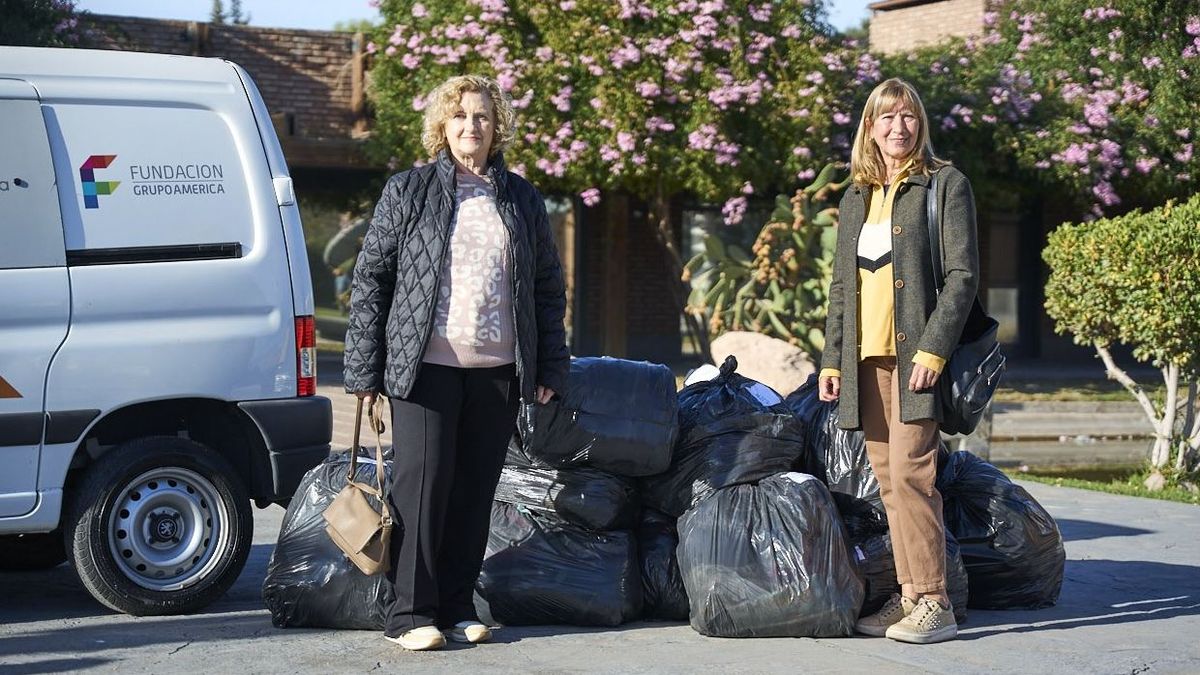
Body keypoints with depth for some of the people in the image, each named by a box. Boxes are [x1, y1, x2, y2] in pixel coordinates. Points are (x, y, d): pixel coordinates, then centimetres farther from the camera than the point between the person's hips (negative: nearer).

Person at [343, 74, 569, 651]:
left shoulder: (522, 201, 13)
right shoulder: (407, 192, 4)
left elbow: (549, 289, 18)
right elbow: (370, 280, 2)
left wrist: (550, 368, 11)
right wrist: (364, 371, -3)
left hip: (497, 371, 3)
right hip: (425, 366, -3)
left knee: (475, 490, 6)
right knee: (422, 484, -5)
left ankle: (456, 607, 15)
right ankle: (410, 613, 1)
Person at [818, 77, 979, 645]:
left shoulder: (945, 184, 1)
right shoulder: (855, 198, 18)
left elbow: (962, 274, -6)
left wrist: (933, 349, -15)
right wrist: (832, 360, 12)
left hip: (915, 351, -6)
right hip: (865, 356, 6)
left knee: (909, 472, -12)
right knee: (887, 478, 5)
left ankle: (934, 603, -9)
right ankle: (909, 596, 10)